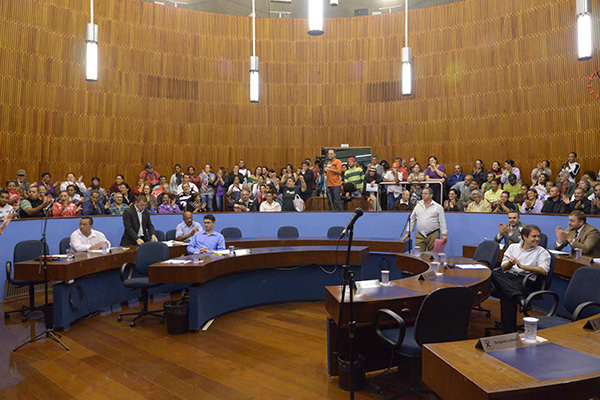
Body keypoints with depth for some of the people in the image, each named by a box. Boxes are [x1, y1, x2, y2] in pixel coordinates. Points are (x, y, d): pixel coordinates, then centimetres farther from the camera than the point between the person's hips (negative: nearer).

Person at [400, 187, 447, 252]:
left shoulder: (438, 207, 3)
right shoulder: (418, 206, 12)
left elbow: (442, 222, 0)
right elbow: (412, 219, 14)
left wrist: (444, 234, -9)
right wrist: (407, 232, 10)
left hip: (433, 235, -3)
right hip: (420, 235, 3)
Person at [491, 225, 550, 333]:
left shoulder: (542, 252, 14)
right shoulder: (513, 247, 24)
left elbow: (543, 270, -6)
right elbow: (503, 267, 14)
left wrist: (522, 266, -14)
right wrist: (510, 264, -11)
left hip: (524, 280, -4)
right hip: (507, 277, 4)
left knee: (505, 294, -37)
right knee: (495, 272, -34)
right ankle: (519, 298, -47)